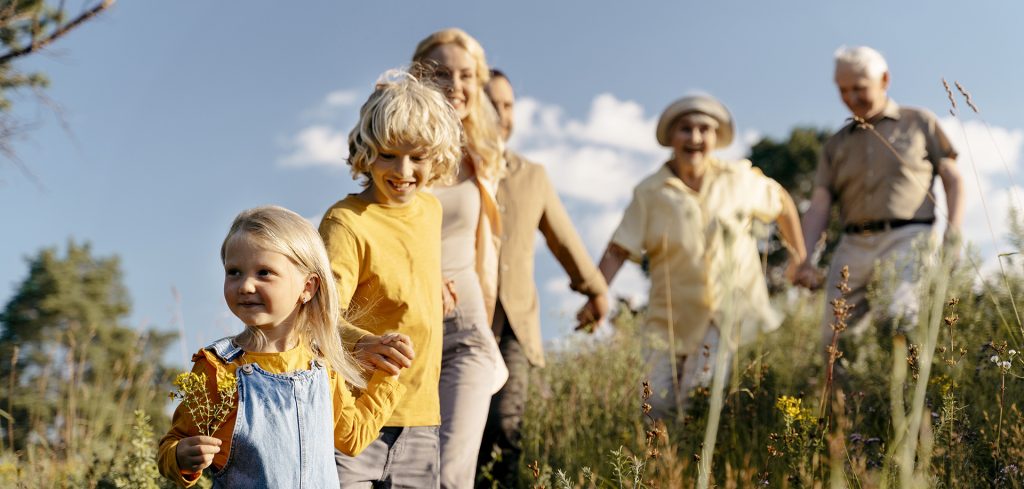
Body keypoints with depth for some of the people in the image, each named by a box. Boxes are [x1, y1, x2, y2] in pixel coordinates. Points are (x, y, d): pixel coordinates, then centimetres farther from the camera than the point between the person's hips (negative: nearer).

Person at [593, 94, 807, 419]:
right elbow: (618, 251, -6)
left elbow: (782, 202, 19)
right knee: (657, 408, -3)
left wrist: (799, 253, 19)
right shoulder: (650, 193, -3)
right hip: (673, 322, 1)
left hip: (732, 315, 0)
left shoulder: (739, 180, 1)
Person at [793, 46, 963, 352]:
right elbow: (819, 206, 10)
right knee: (836, 340, -3)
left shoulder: (919, 122, 14)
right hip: (853, 248, 4)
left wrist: (952, 236, -5)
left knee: (900, 320, -26)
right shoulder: (837, 145, 20)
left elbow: (953, 181, 11)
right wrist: (803, 259, -5)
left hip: (907, 239, -3)